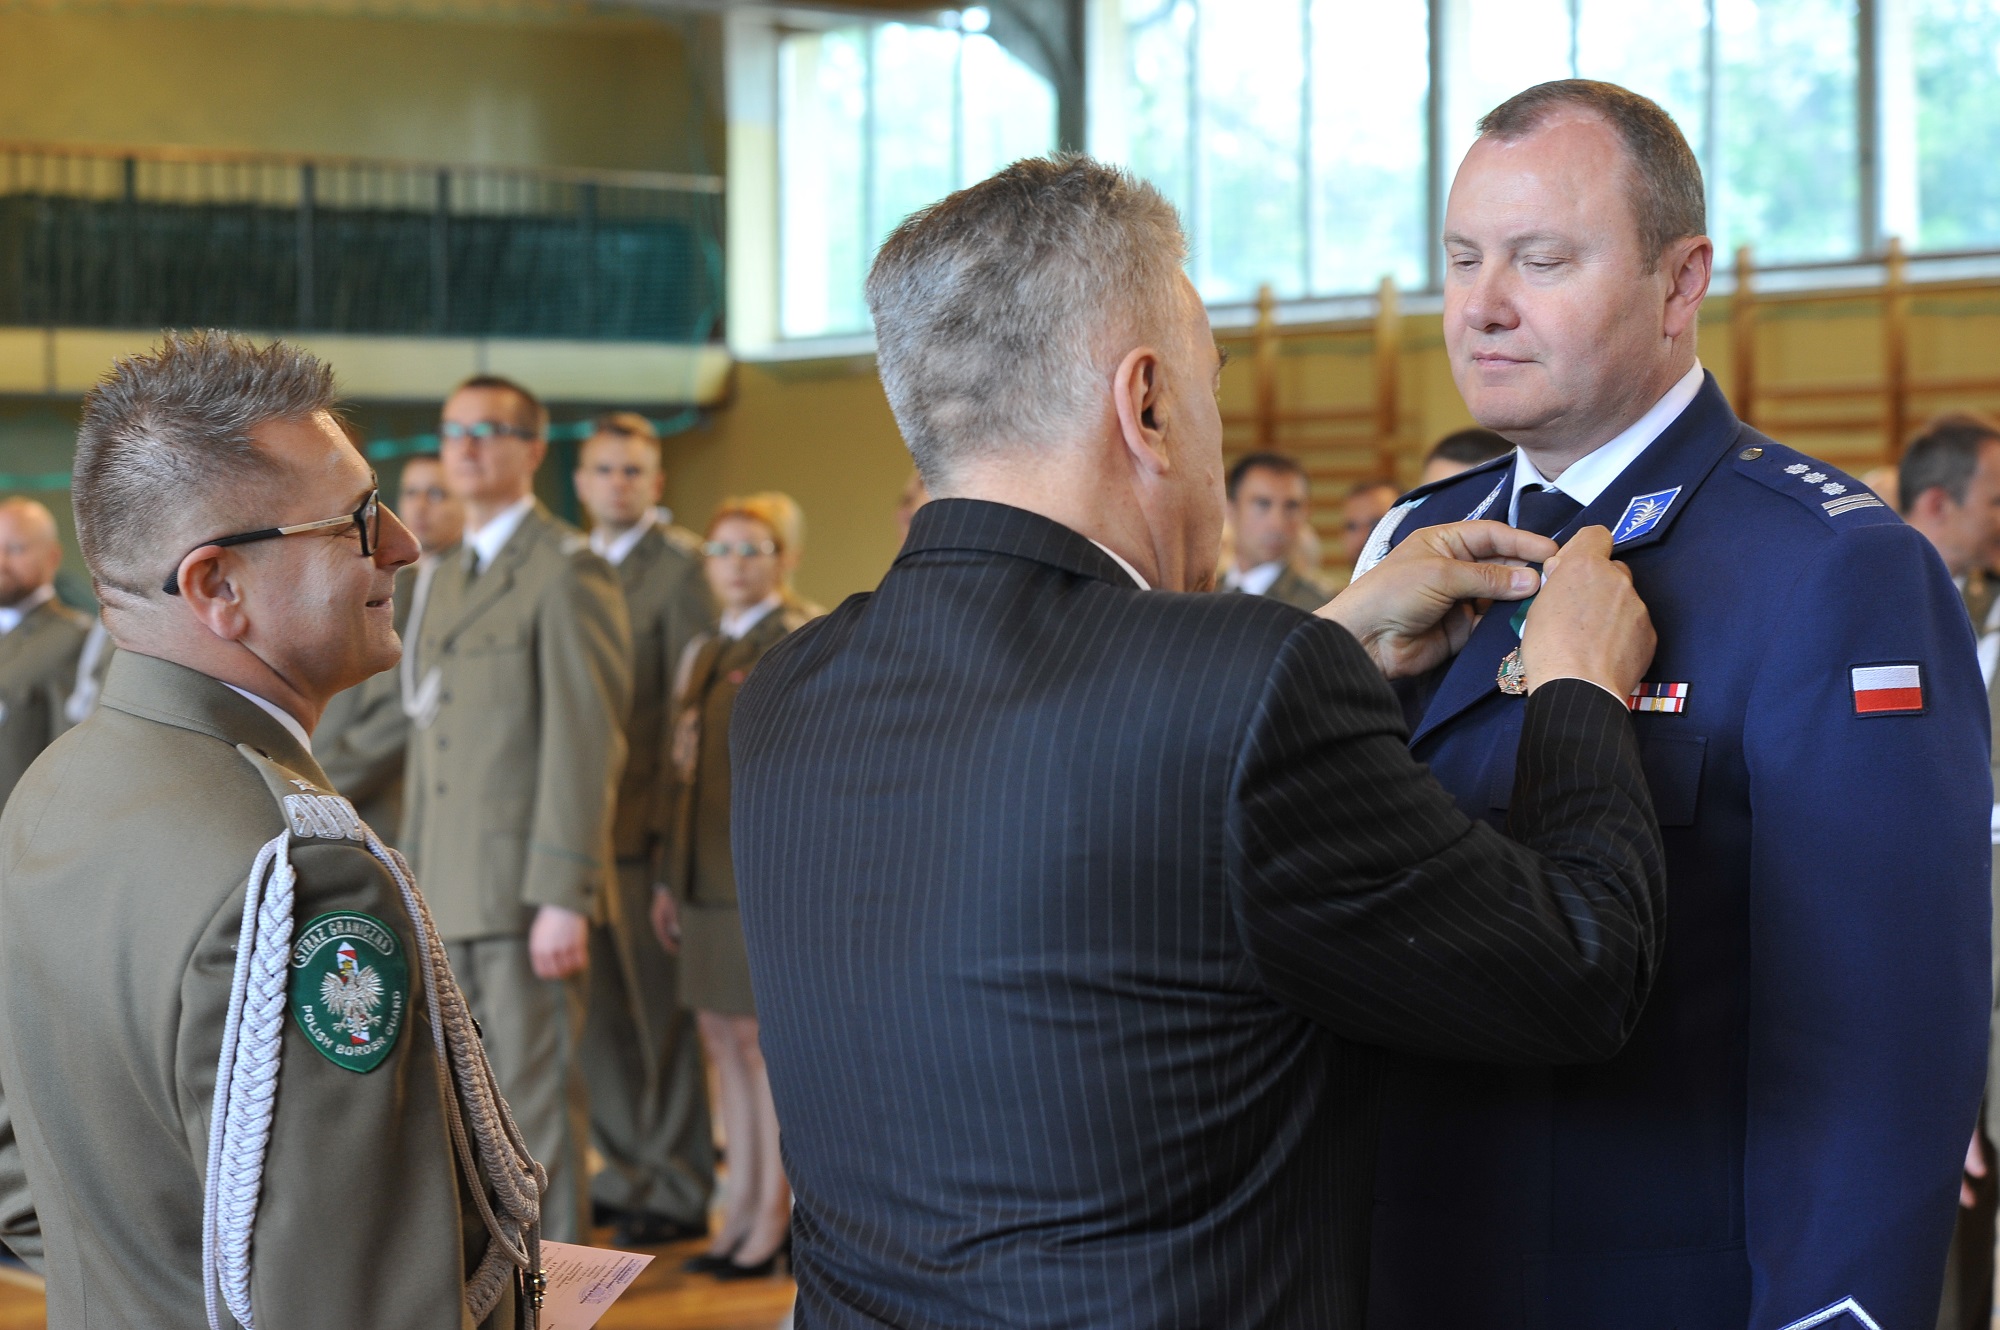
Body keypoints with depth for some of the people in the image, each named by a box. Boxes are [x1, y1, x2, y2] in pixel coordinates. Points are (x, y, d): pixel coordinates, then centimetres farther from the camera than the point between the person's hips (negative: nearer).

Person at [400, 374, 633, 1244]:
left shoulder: (567, 572, -8)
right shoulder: (447, 576, 20)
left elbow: (585, 741, -14)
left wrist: (562, 895, -19)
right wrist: (414, 880, 16)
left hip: (524, 888, -8)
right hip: (448, 893, 8)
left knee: (537, 1099, -4)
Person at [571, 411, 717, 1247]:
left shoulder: (680, 563, -6)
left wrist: (673, 826, -14)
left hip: (646, 827, -7)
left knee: (662, 1013, 0)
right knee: (598, 1014, 11)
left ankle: (679, 1190, 9)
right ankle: (626, 1171, 23)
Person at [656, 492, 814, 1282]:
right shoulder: (704, 652, 15)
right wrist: (673, 881, 16)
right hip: (708, 875, 7)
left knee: (765, 1040, -3)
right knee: (723, 1040, 10)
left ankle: (774, 1221, 5)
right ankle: (740, 1211, 18)